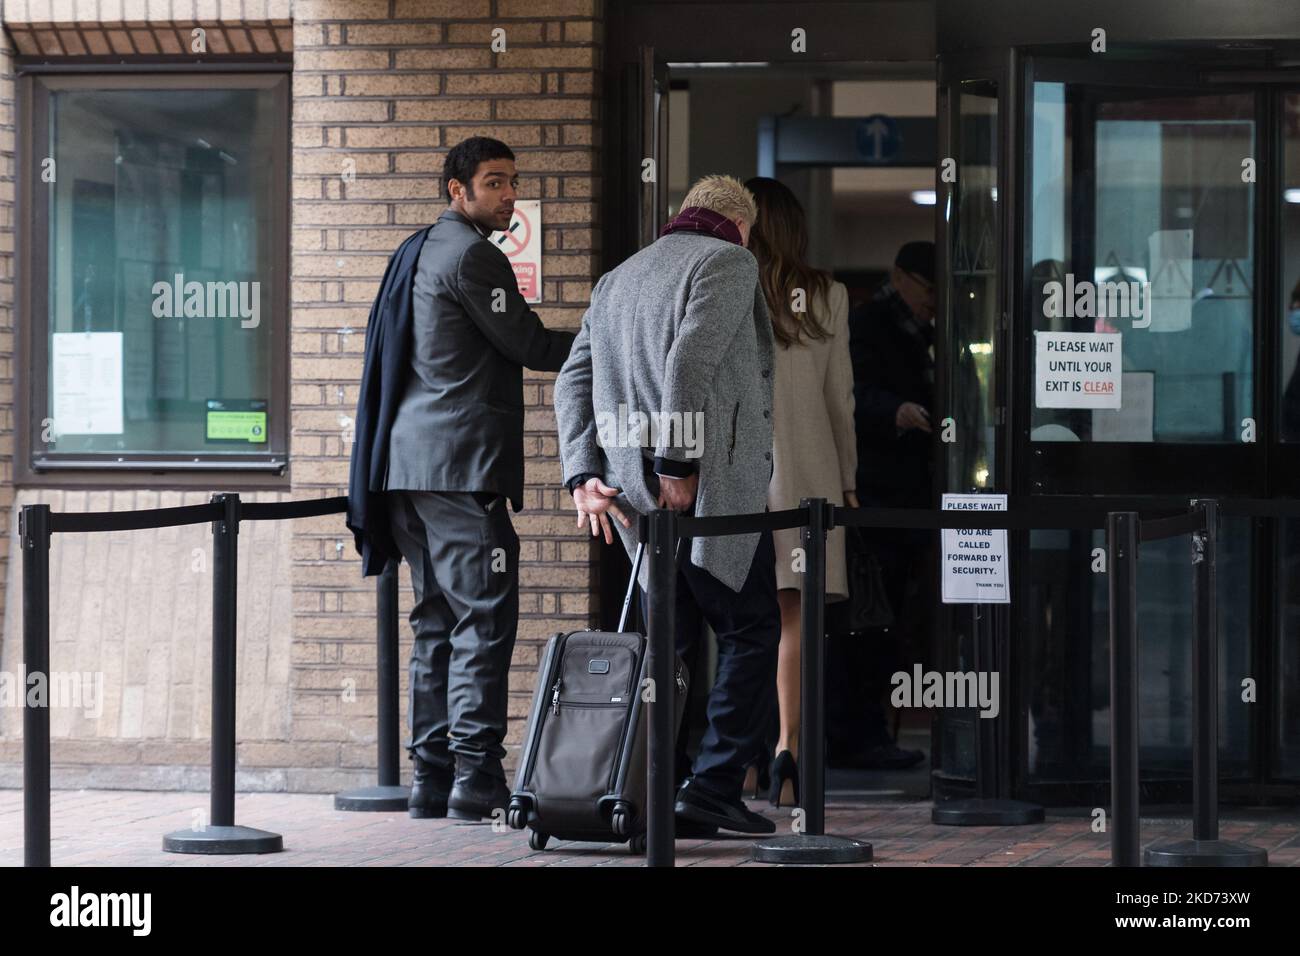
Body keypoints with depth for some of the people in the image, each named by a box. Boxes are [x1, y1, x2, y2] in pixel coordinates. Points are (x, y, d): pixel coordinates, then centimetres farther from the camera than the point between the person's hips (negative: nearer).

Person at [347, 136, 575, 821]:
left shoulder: (417, 252, 20)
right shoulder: (471, 256, -10)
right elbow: (527, 345, -10)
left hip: (407, 461, 10)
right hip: (460, 464, -10)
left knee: (438, 622, 11)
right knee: (483, 620, -9)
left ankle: (432, 778, 9)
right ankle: (476, 782, -13)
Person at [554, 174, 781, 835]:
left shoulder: (618, 279, 21)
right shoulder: (729, 262, -3)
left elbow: (574, 378, 12)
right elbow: (690, 360, -17)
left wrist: (584, 473, 4)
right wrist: (678, 466, -18)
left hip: (634, 486, 7)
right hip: (714, 484, -7)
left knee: (670, 639, 14)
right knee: (749, 633, 2)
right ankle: (713, 788, -5)